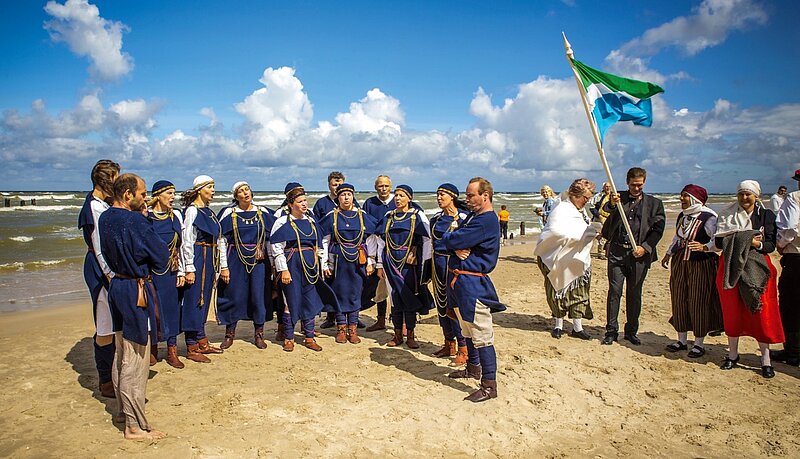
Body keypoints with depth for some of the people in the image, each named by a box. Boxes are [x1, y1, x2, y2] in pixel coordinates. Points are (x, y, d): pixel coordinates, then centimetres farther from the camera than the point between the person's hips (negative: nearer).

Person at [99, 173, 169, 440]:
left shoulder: (105, 218, 5)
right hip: (136, 290, -9)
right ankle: (135, 425, 8)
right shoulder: (135, 221, -21)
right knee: (135, 358, -2)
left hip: (117, 285, 9)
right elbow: (161, 257, -15)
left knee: (122, 353, 20)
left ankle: (123, 409, 35)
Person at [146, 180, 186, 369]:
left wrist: (181, 272, 4)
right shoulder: (145, 216, -4)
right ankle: (152, 348, 21)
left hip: (171, 271, 3)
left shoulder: (176, 215, 7)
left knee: (171, 307, 6)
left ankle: (172, 351, 14)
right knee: (151, 309, 4)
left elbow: (181, 245, 8)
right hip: (150, 270, -3)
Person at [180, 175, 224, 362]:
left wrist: (217, 266, 17)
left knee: (204, 302, 15)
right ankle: (191, 349, 6)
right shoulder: (192, 210, -11)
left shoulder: (209, 212, 14)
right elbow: (187, 241, -15)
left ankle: (202, 343, 25)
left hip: (210, 261, 9)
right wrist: (189, 268, -18)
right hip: (197, 260, -9)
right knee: (194, 302, -2)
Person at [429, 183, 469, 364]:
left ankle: (463, 348, 7)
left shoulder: (463, 218, -8)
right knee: (441, 305, 11)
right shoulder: (435, 219, 11)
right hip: (438, 264, 7)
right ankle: (449, 345, 25)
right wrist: (431, 266, 16)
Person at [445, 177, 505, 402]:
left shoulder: (486, 221, -18)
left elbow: (451, 240, -22)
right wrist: (457, 247, -13)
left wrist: (449, 237, 1)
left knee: (481, 335, -6)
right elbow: (451, 241, 9)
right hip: (459, 280, 11)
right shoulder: (472, 216, 15)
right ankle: (473, 368, 40)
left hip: (472, 283, -10)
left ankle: (489, 385, 1)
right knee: (467, 330, 23)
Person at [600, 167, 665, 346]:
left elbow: (658, 229, 5)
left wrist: (645, 247, -8)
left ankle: (631, 331, 22)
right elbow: (608, 220, -7)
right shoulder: (619, 198, 7)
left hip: (639, 253, 1)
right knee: (614, 291, -1)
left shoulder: (654, 203, 8)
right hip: (617, 252, 0)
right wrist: (612, 205, -28)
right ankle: (611, 331, 7)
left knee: (634, 294, 9)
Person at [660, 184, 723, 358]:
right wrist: (668, 254, 28)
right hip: (679, 263, 7)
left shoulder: (709, 217, -13)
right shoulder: (682, 215, 10)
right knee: (679, 301, 10)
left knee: (699, 303, 0)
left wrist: (704, 247, -35)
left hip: (701, 265, -7)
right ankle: (682, 340, 24)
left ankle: (699, 343, 14)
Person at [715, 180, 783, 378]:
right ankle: (732, 354, 18)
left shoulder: (766, 215, 4)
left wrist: (756, 244, -21)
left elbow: (771, 245, 0)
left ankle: (765, 358, 7)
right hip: (731, 268, 1)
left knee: (761, 312, -3)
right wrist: (739, 242, -17)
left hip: (757, 268, -1)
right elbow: (718, 242, -1)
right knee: (731, 311, 5)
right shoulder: (727, 215, 5)